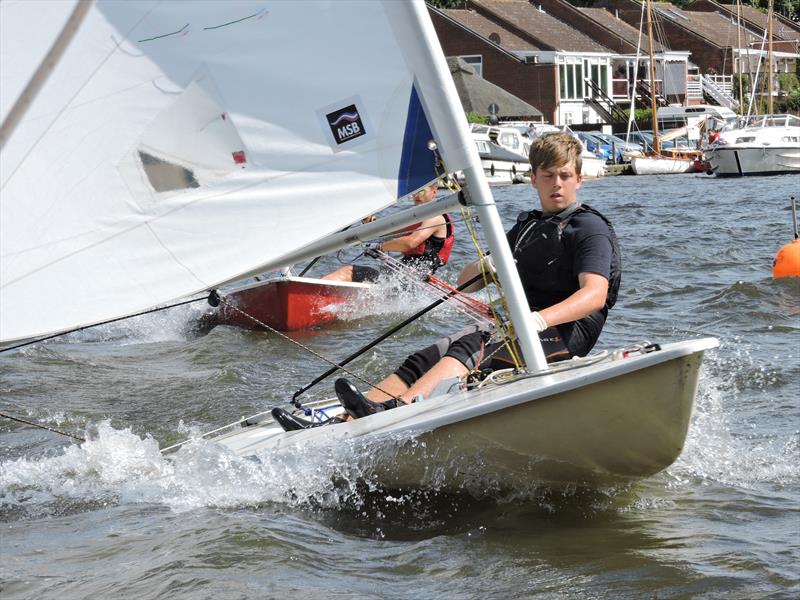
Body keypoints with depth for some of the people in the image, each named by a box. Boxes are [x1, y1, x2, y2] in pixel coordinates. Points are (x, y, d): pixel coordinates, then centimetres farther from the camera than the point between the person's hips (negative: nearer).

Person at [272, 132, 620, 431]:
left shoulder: (591, 229, -1)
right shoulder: (526, 227, 23)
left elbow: (595, 295, -19)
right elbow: (464, 283, 21)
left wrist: (540, 320, -35)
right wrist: (486, 266, -4)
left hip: (564, 334, -7)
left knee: (471, 346, -33)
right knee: (422, 361, -13)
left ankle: (392, 412, -54)